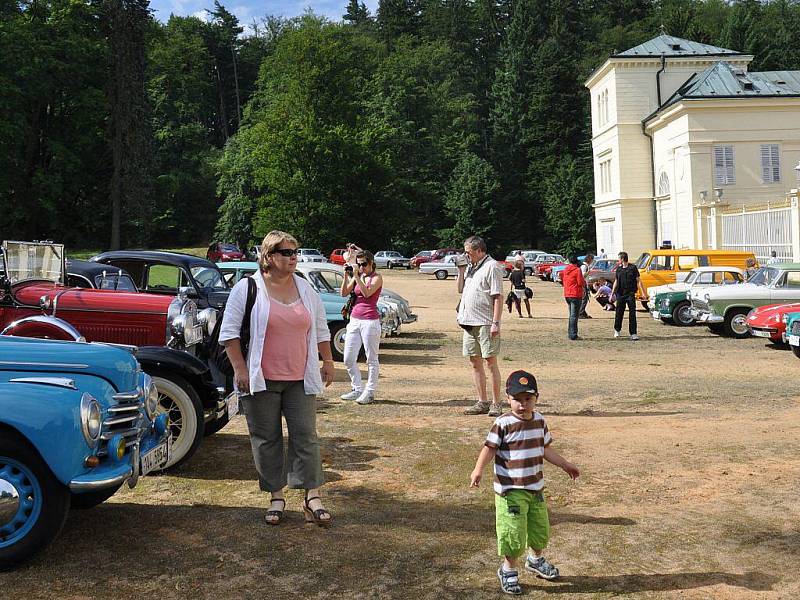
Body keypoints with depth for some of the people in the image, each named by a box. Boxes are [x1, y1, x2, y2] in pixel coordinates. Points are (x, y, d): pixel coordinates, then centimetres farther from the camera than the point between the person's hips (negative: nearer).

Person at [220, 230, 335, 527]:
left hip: (300, 380, 3)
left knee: (306, 436, -1)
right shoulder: (247, 288, -4)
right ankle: (276, 497, 16)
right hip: (261, 380, -3)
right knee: (267, 439, 4)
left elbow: (321, 328, 18)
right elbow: (229, 331, -5)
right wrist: (240, 368, -10)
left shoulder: (306, 288, 10)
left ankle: (312, 497, 3)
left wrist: (328, 361, 15)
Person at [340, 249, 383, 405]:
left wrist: (357, 277, -17)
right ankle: (357, 389, 20)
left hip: (370, 321, -7)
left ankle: (370, 392, 8)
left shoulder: (376, 278, -3)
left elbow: (367, 293, -19)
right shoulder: (357, 276, 13)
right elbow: (344, 293, 6)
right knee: (349, 359, 7)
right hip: (354, 320, 7)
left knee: (371, 359, 1)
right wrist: (346, 276, -4)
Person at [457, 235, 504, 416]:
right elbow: (460, 289, 23)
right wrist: (461, 271, 9)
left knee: (491, 362, -3)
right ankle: (482, 403, 16)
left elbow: (498, 297, -13)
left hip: (485, 323, -8)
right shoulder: (470, 267, 17)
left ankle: (496, 404, 2)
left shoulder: (491, 266, -8)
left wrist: (496, 323, -19)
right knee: (475, 363, 9)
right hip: (469, 323, 8)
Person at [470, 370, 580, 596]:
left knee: (540, 528, 20)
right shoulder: (503, 424, -17)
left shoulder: (539, 421, 3)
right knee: (513, 533, -3)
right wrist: (478, 470, -36)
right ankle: (509, 569, 22)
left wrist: (566, 465, 23)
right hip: (510, 490, -6)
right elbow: (489, 448, -21)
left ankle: (536, 560, 47)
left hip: (535, 487, 6)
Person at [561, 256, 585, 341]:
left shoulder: (565, 270, 10)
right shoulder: (577, 270, -12)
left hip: (567, 295, 7)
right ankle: (573, 335, -7)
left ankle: (570, 333, 20)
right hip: (576, 295, -7)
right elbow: (581, 282, -16)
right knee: (574, 315, -5)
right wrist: (584, 282, 5)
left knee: (571, 315, 18)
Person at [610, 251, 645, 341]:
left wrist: (643, 293, -6)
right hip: (620, 294, 3)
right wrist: (612, 294, 12)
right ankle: (617, 330, 28)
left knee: (632, 313, -6)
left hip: (630, 294, -3)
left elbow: (638, 281, 0)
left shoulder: (633, 268, -1)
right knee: (619, 313, 8)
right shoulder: (618, 269, 9)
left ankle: (633, 333, -4)